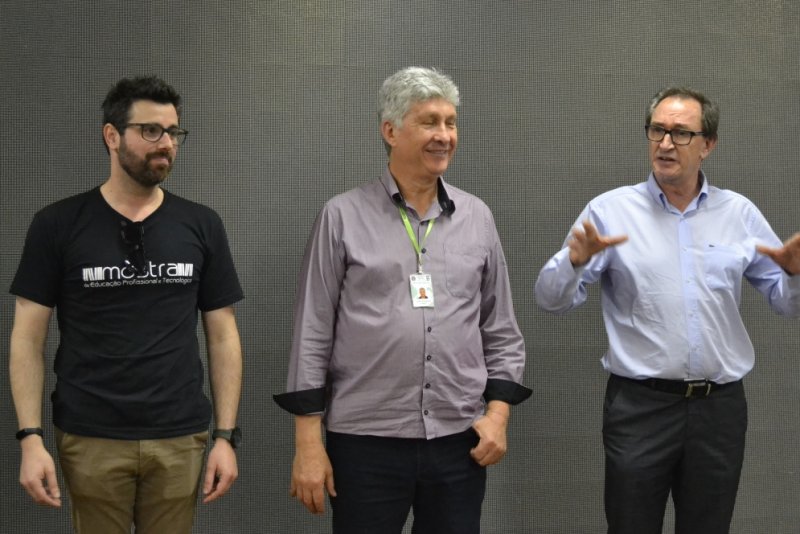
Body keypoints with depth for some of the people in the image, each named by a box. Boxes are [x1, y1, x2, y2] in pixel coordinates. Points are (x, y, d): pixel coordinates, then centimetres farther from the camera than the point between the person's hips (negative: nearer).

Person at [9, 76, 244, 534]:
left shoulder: (201, 225, 3)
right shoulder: (58, 225, -2)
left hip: (179, 440, 2)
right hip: (90, 441, -1)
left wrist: (227, 435, 0)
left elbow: (223, 336, 5)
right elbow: (28, 338, 0)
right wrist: (31, 437, -9)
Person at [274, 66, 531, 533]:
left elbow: (501, 330, 12)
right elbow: (313, 333, -2)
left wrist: (498, 411, -1)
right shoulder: (343, 217, -2)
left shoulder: (478, 218, 8)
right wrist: (309, 443, -5)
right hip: (365, 440, -2)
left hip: (460, 439, 3)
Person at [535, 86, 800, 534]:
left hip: (720, 408, 3)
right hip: (639, 407, -2)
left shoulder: (740, 214, 5)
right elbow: (552, 300, -6)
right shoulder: (610, 210, -2)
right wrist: (576, 260, -26)